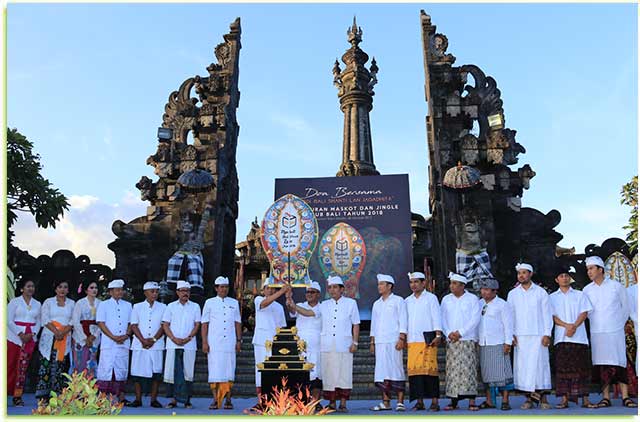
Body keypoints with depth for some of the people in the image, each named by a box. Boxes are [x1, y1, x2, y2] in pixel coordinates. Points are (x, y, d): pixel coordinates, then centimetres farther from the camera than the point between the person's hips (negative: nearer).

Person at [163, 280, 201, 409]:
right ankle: (174, 399, 7)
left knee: (188, 373, 0)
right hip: (173, 345, 0)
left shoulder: (195, 307, 9)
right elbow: (165, 325, 5)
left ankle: (187, 400, 7)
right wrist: (174, 339, -9)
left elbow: (197, 325, 5)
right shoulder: (171, 306, 9)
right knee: (173, 371, -2)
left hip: (189, 345, 0)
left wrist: (188, 338, -10)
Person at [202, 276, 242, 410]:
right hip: (214, 344, -2)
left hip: (230, 343, 2)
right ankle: (215, 400, 1)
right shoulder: (209, 302, 7)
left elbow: (238, 323, 14)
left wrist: (239, 340, 7)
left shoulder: (234, 303, 13)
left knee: (229, 371, 1)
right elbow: (204, 323, 5)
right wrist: (204, 342, -2)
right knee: (215, 371, -5)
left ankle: (228, 400, 7)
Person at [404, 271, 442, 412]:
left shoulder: (431, 298, 5)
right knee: (414, 369, -2)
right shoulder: (407, 301, 18)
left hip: (427, 340, -4)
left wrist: (438, 335, -10)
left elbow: (436, 317, -1)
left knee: (429, 368, -9)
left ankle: (434, 401, -4)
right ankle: (419, 401, 5)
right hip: (412, 341, 4)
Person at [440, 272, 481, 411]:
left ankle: (472, 401, -5)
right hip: (451, 341, 3)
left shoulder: (472, 299, 3)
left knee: (469, 370, -7)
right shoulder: (446, 300, 13)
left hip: (468, 340, -3)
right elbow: (443, 319, 11)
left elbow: (475, 319, -4)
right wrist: (449, 333, -6)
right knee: (452, 370, 0)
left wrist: (460, 332, -10)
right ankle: (454, 401, 5)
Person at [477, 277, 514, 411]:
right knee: (486, 374, 7)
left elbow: (508, 325, -7)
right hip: (483, 345, 6)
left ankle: (505, 401, 1)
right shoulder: (479, 304, 14)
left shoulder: (502, 305, -3)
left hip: (498, 344, -6)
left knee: (502, 372, -5)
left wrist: (508, 342, -12)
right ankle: (489, 401, 13)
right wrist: (476, 340, 14)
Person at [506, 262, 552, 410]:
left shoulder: (540, 292, 6)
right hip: (520, 336, 2)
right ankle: (529, 397, 4)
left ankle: (542, 397, 2)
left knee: (540, 364, -6)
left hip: (538, 335, -2)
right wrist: (511, 334, 1)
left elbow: (547, 314, 5)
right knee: (522, 366, -2)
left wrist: (547, 334, -3)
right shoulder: (512, 294, 11)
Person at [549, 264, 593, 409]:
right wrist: (567, 326, -13)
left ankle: (585, 399, 3)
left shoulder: (580, 295, 14)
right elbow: (552, 316, 3)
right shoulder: (552, 297, 13)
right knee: (562, 368, -3)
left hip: (579, 337, 0)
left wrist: (574, 326, -13)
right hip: (561, 337, 0)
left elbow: (584, 313, 3)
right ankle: (564, 399, -2)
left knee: (581, 368, -1)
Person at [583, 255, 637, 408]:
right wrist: (597, 323, 12)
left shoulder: (616, 286, 2)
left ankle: (625, 397, 0)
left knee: (620, 365, -3)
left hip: (615, 332, -2)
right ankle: (606, 398, 5)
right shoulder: (587, 290, 6)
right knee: (602, 366, 1)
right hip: (596, 333, 2)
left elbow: (625, 308, 9)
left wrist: (618, 325, 7)